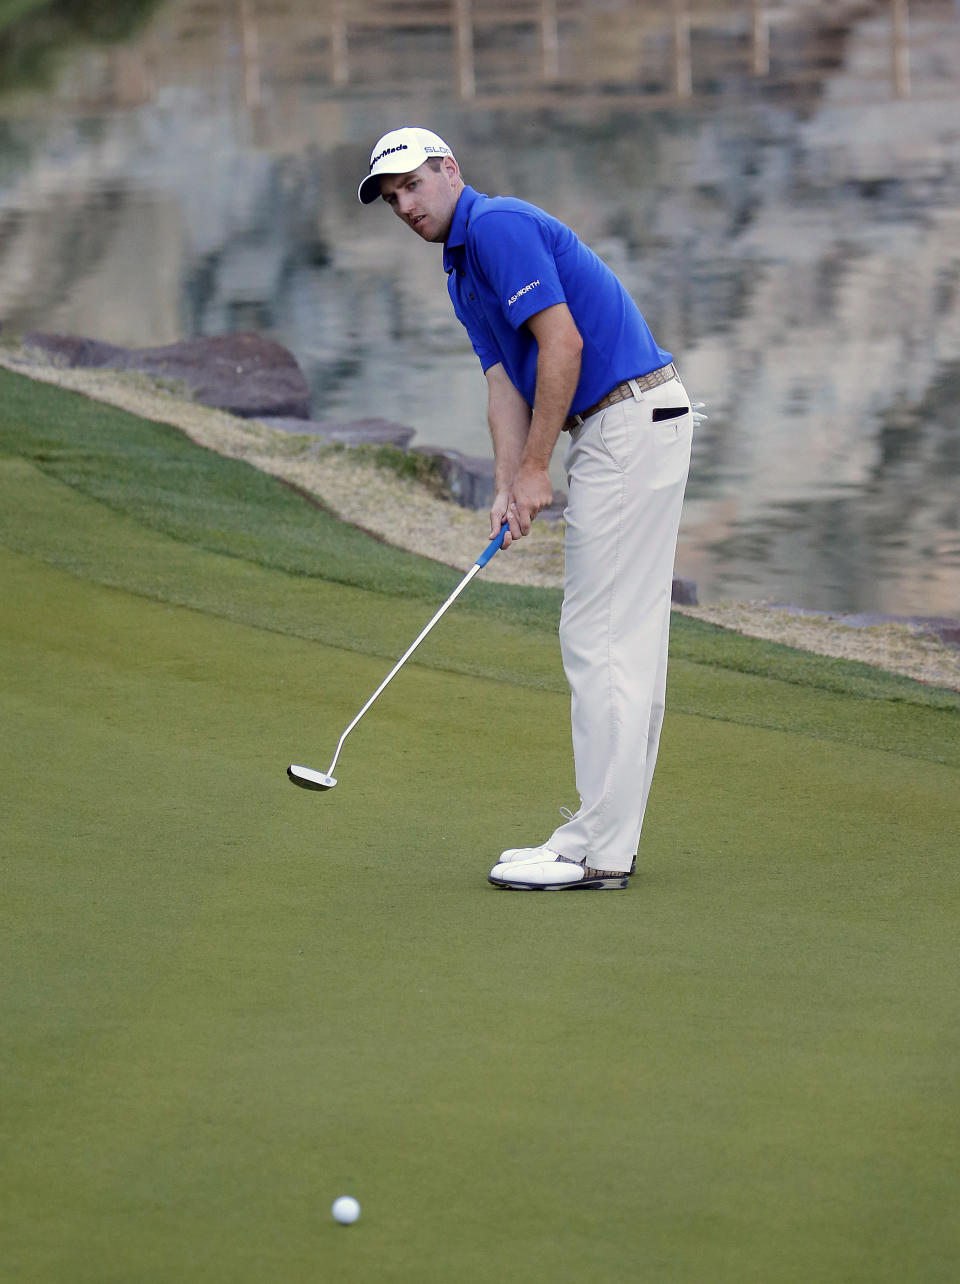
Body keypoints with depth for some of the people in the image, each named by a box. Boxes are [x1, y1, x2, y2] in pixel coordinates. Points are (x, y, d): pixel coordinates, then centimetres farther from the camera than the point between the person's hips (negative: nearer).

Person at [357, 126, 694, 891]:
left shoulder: (498, 226, -11)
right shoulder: (463, 272, 20)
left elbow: (562, 344, -18)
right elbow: (505, 382, 14)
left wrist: (536, 468, -13)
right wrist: (507, 489, 0)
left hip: (630, 420, -11)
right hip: (622, 429, 11)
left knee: (602, 637, -9)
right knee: (628, 640, 11)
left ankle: (599, 852, -8)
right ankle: (606, 834, 15)